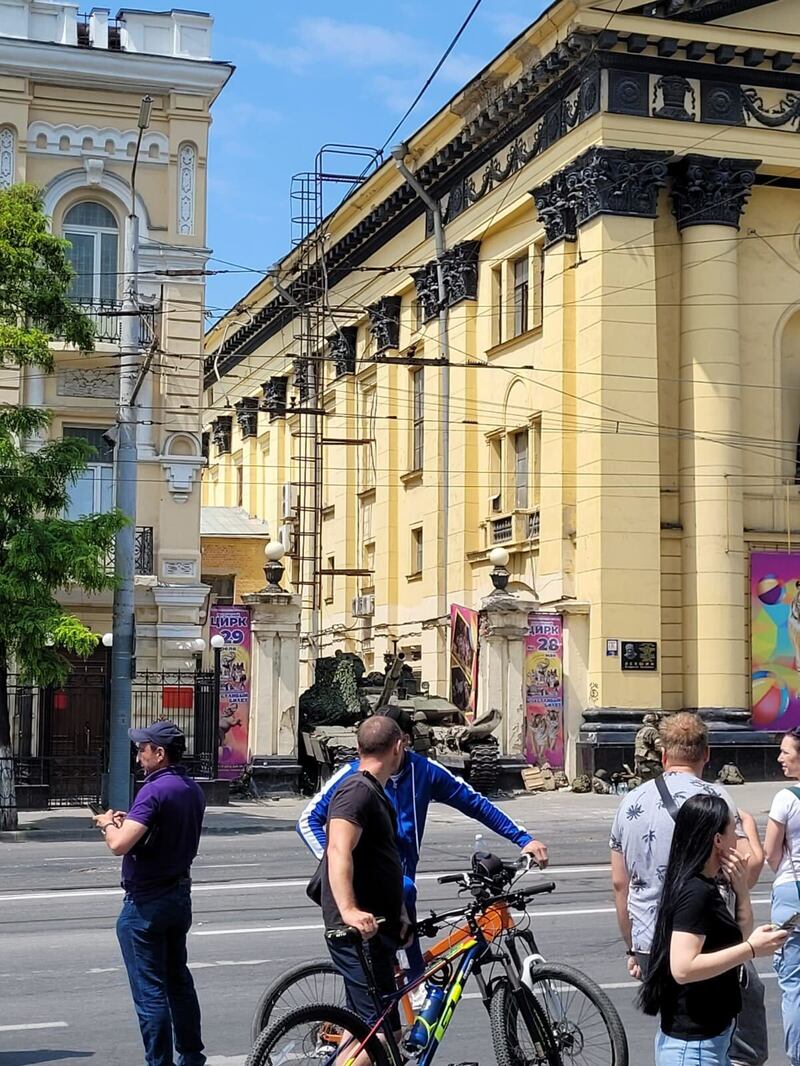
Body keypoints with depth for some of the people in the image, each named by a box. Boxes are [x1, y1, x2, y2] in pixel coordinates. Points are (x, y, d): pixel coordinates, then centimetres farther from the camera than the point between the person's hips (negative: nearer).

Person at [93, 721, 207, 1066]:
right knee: (178, 980, 20)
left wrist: (108, 824, -8)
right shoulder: (193, 790, 7)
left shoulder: (155, 790, -21)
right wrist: (129, 822, 9)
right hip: (179, 894, 9)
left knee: (149, 991, -1)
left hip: (146, 903, -9)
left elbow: (119, 844, -29)